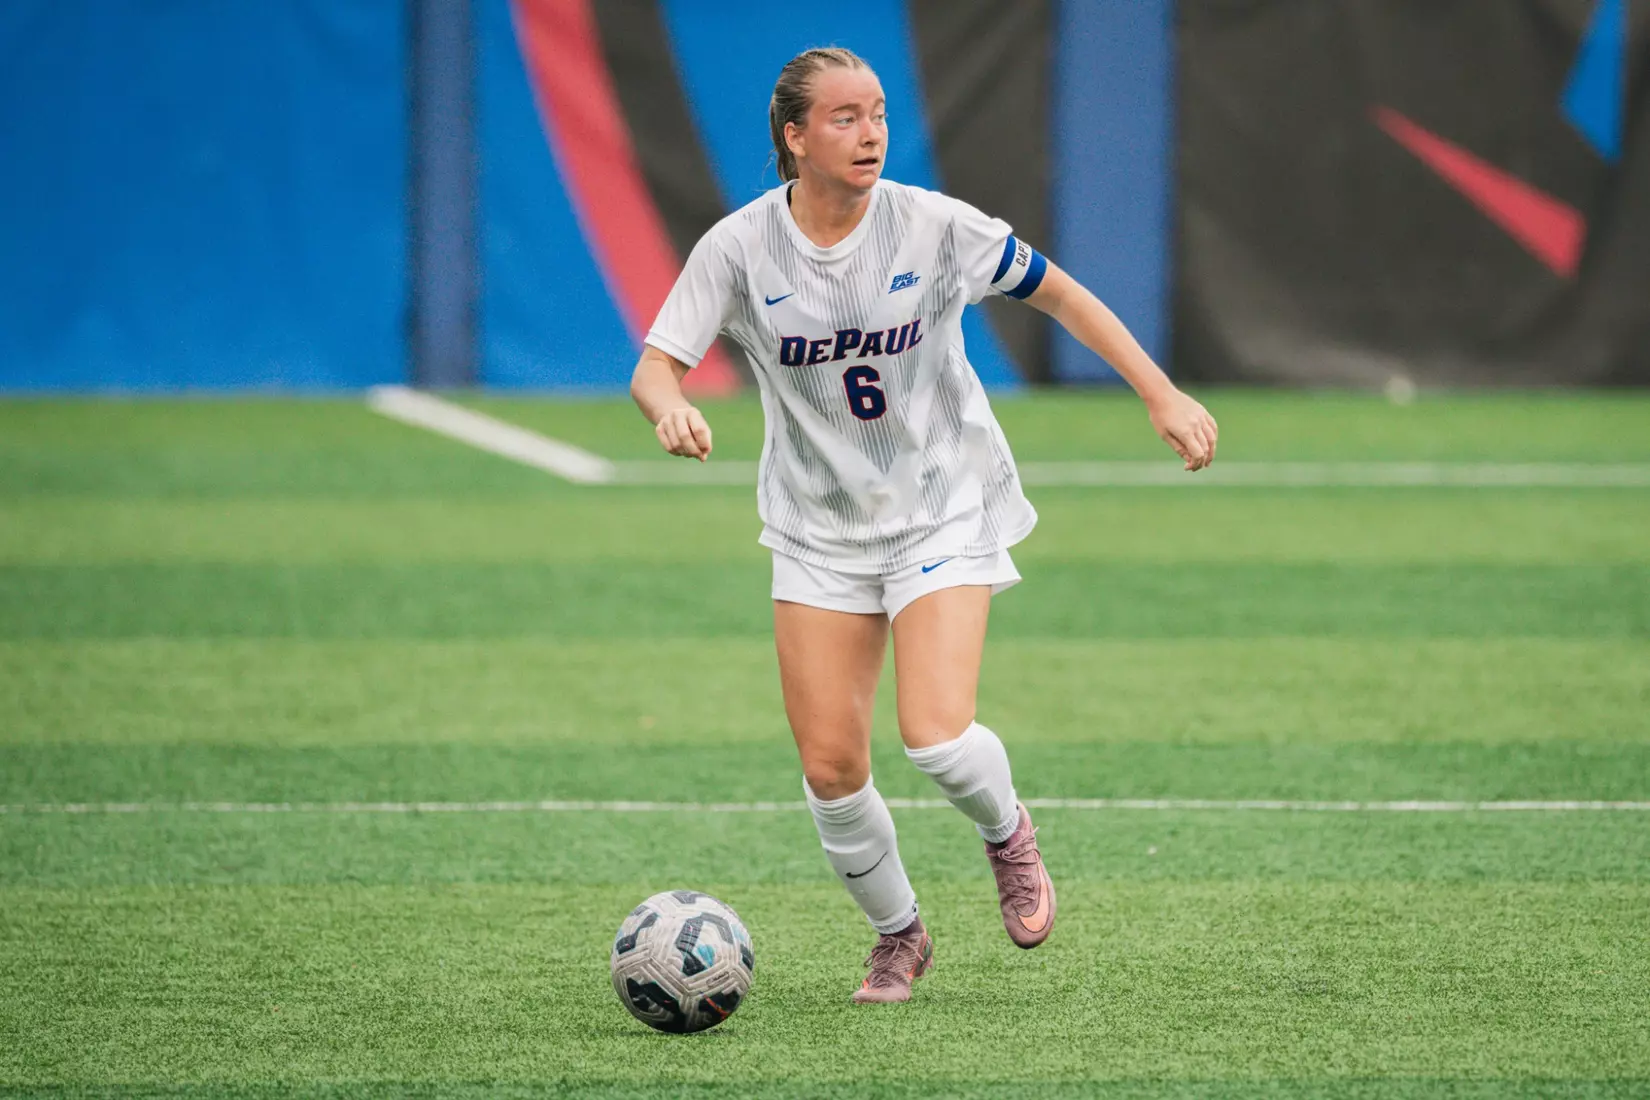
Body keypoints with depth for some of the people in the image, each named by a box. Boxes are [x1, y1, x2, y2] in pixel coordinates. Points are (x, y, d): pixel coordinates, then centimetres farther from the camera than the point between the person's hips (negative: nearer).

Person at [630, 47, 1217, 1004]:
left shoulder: (931, 226, -13)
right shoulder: (740, 247, -11)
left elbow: (1060, 294, -3)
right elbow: (656, 364, -11)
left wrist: (1163, 397, -9)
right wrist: (673, 409, -36)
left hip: (945, 511, -2)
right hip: (819, 530, 2)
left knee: (936, 735, -20)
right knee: (830, 768, -3)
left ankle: (1008, 833, 15)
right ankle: (899, 933, 24)